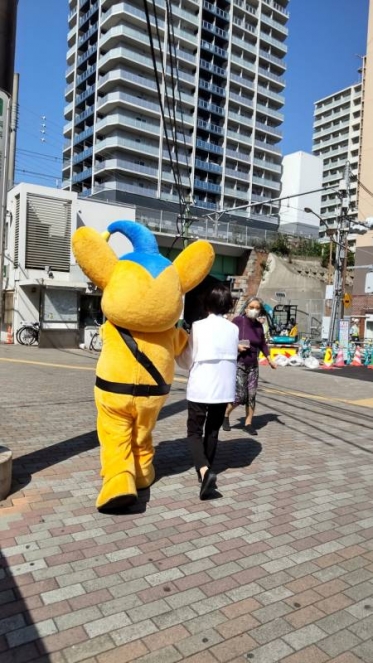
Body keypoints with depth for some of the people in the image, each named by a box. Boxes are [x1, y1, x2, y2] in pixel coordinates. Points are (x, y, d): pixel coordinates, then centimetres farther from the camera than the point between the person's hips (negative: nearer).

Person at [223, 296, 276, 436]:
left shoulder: (258, 325, 4)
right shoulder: (238, 321, -10)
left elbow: (262, 344, 17)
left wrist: (269, 360, 13)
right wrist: (237, 346, -19)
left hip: (253, 365, 5)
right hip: (238, 364, -5)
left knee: (251, 395, 3)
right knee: (239, 395, -7)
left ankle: (248, 423, 14)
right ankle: (225, 415, 19)